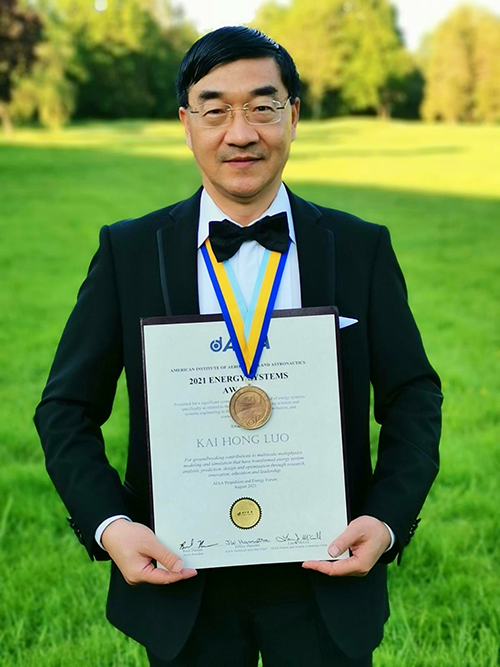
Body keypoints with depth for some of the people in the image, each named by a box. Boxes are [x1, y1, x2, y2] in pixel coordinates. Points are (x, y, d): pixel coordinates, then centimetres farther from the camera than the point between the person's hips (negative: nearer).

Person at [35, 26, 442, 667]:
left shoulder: (362, 248, 0)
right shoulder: (127, 251, -2)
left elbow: (413, 396, 3)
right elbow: (67, 408, 0)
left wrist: (388, 519, -12)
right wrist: (108, 526, -15)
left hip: (325, 578, 0)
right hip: (180, 578, 0)